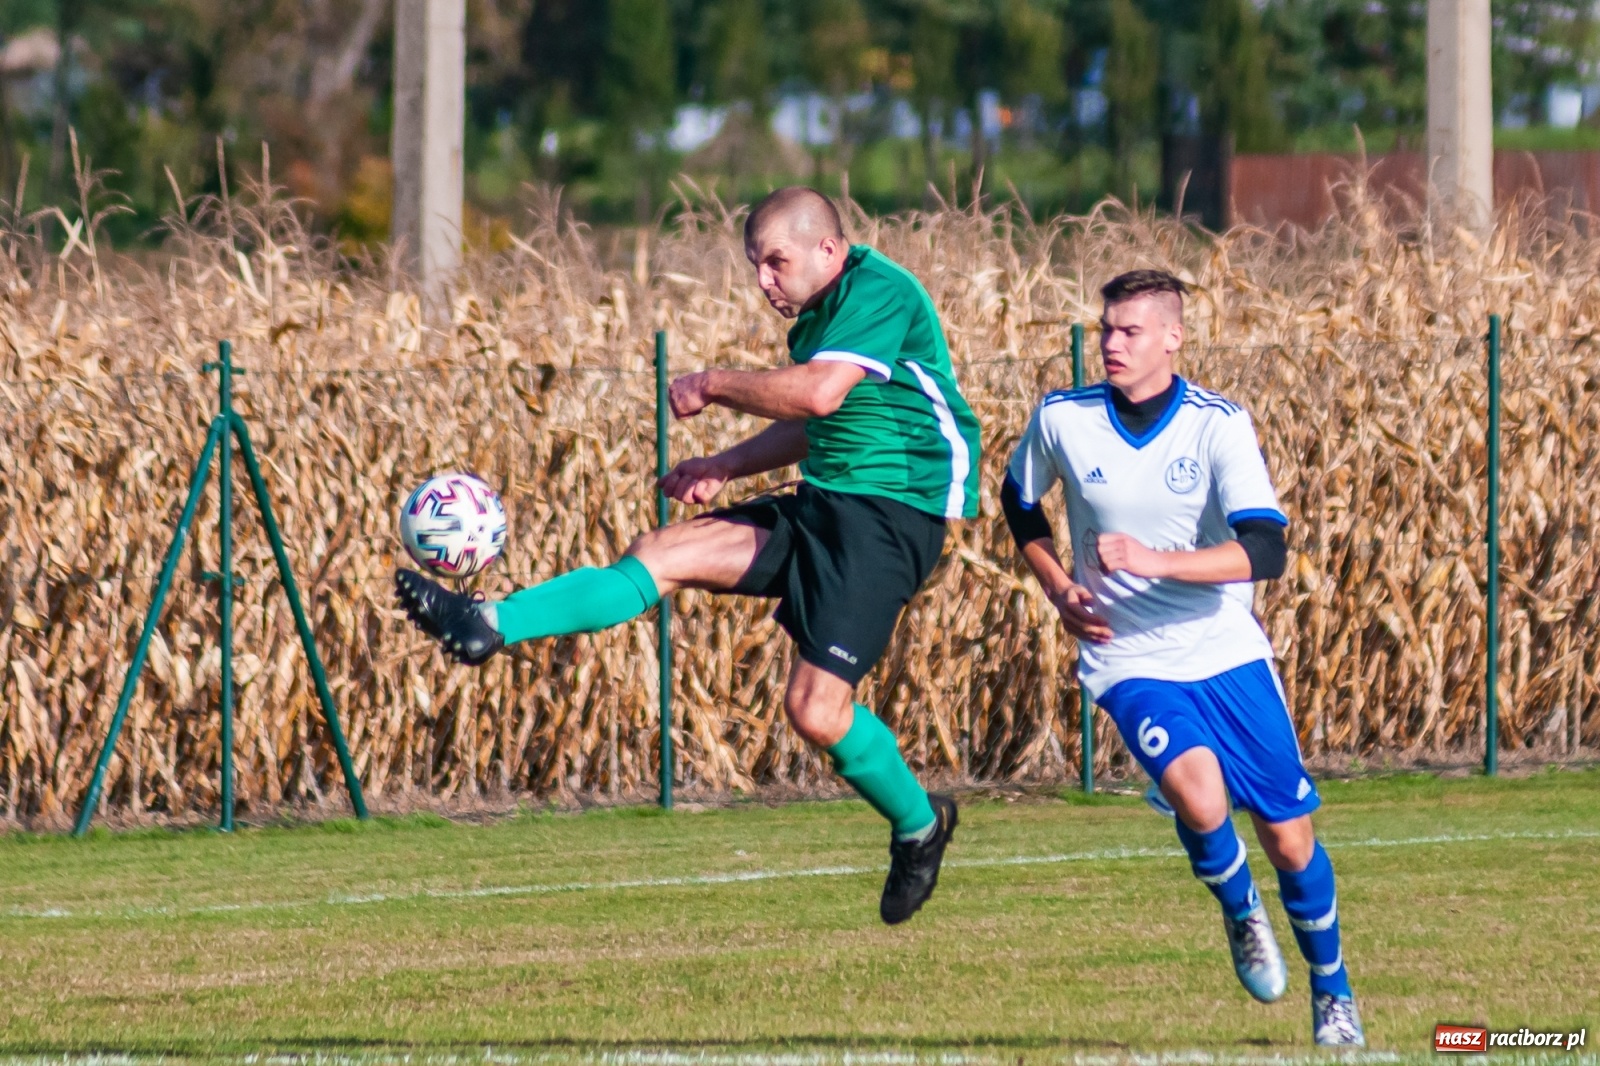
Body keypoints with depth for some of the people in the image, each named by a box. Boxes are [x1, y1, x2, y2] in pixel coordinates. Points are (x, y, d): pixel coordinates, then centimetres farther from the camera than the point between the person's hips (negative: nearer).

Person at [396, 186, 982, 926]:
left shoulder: (879, 291, -14)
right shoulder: (818, 316, 17)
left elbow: (819, 394, -26)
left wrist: (712, 386, -12)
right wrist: (725, 468, 15)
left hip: (891, 513, -10)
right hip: (822, 505, 10)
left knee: (817, 710, -14)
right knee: (662, 554, -3)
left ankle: (919, 824, 10)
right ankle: (489, 626, -9)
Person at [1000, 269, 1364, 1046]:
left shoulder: (1218, 425, -12)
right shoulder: (1062, 420, -6)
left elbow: (1265, 552, -22)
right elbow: (1018, 501, 16)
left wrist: (1153, 560, -33)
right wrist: (1059, 590, 3)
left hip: (1228, 653, 1)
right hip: (1130, 661, 0)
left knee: (1289, 839, 4)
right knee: (1199, 794, -28)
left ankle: (1332, 991, 30)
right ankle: (1239, 911, 5)